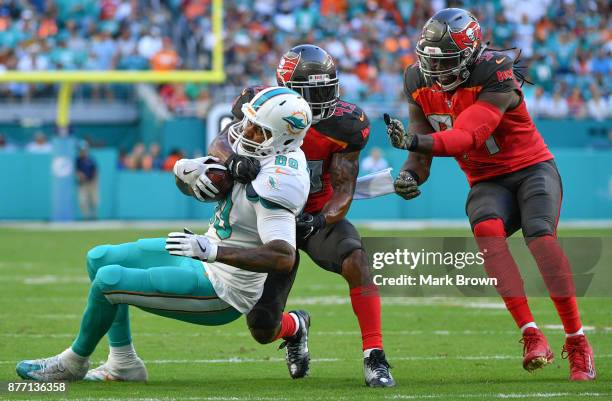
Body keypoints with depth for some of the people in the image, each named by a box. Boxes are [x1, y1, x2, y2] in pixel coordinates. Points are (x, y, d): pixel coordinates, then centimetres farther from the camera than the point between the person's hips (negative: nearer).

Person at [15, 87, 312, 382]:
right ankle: (123, 364, 18)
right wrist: (187, 169, -14)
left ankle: (74, 363, 9)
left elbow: (284, 258, -40)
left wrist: (212, 250, -45)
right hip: (203, 262, 11)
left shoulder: (275, 182, -30)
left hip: (221, 292, -11)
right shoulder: (251, 151, 0)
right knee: (99, 259, 16)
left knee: (108, 280, -17)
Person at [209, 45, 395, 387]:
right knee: (263, 330, -3)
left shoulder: (344, 125, -18)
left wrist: (321, 220, -38)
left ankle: (375, 358, -28)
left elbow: (344, 190, -18)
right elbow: (221, 143, -24)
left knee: (355, 261, -35)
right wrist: (236, 163, -48)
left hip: (318, 215, -1)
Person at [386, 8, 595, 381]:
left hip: (532, 168, -4)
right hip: (488, 182, 4)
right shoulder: (420, 84, -3)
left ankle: (577, 342, -21)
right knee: (486, 228, -30)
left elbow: (466, 138, -34)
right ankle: (531, 336, -34)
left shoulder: (495, 80, -23)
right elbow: (422, 151, 0)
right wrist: (410, 175, -22)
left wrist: (413, 141, -47)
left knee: (540, 234, -31)